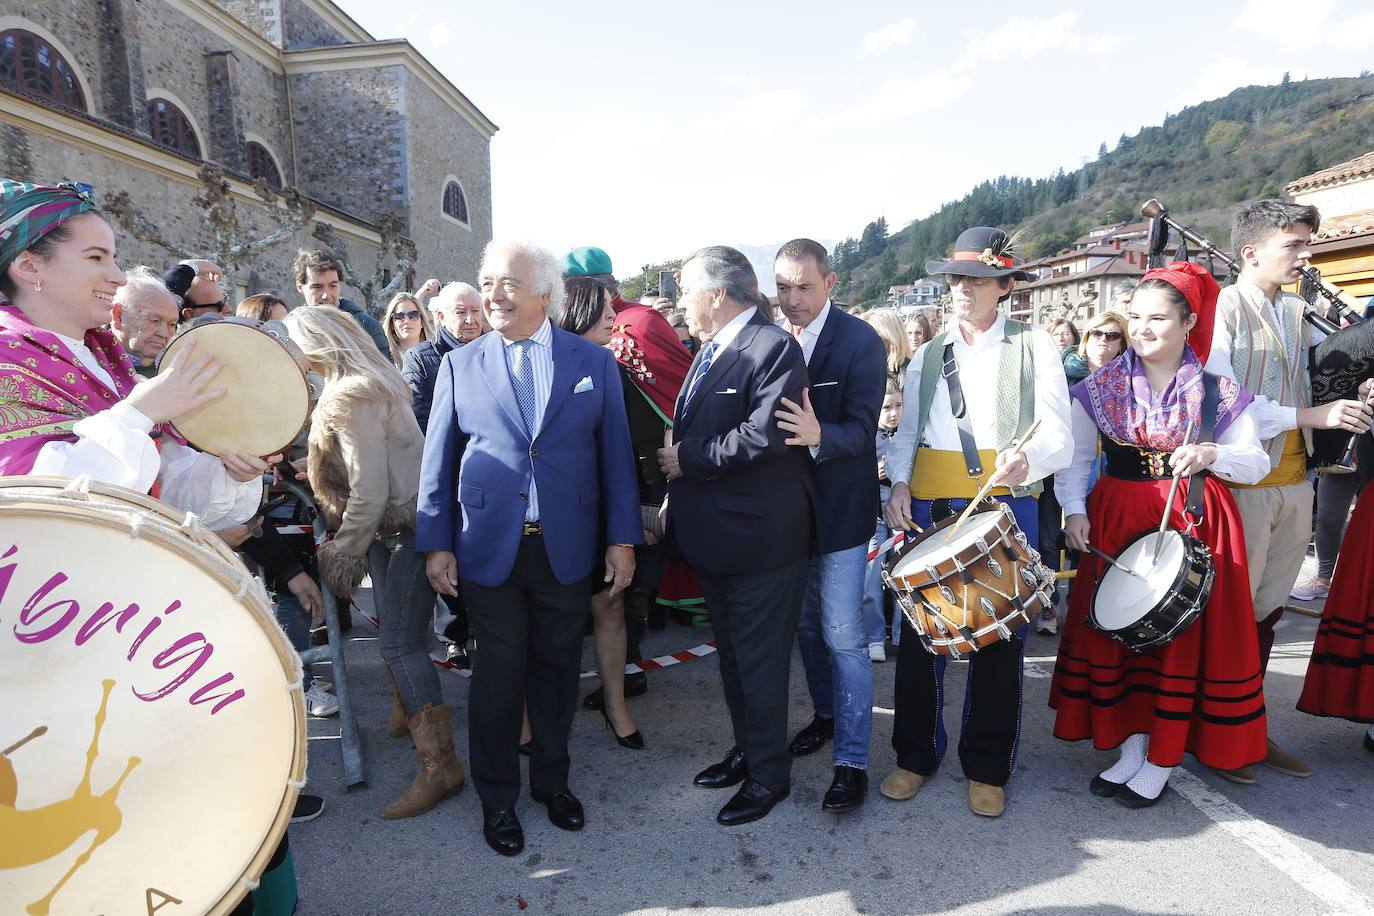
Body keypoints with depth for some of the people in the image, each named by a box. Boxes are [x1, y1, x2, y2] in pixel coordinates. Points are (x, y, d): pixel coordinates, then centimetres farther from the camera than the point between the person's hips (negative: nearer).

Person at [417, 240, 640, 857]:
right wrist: (436, 542, 0)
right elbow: (437, 461, 4)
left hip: (567, 550, 1)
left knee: (557, 668, 14)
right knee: (498, 674, 9)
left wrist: (622, 538, -2)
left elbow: (616, 454, 1)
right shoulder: (459, 366, 3)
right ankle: (497, 799, 30)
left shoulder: (594, 362, 2)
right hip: (489, 549, 0)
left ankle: (551, 779, 37)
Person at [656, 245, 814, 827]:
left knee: (760, 663, 5)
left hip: (758, 537, -9)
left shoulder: (774, 348, -16)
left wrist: (689, 460, -20)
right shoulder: (710, 352, 14)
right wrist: (674, 463, 3)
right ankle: (746, 750, 40)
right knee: (732, 655, 22)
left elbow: (767, 433, -29)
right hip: (713, 537, 9)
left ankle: (769, 775, 24)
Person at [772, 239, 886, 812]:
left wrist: (818, 436, -40)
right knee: (805, 625, 19)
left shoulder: (862, 341, -12)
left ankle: (852, 759, 12)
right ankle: (826, 715, 42)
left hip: (838, 510, -5)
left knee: (843, 636, -1)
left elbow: (861, 430, -21)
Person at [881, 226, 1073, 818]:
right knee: (919, 632, 4)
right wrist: (898, 483, -2)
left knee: (999, 637, 5)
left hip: (1006, 504, -2)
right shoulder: (926, 357, 15)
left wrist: (1027, 461, -26)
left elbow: (1057, 438, -4)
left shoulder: (1036, 348, 5)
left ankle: (987, 769, 23)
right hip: (929, 506, 3)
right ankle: (916, 755, 23)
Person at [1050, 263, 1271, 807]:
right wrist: (1075, 510, -10)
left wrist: (1212, 454, -18)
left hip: (1193, 523, -1)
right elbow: (1074, 459, 5)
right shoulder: (1100, 388, 2)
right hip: (1117, 522, 1)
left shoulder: (1218, 392, 0)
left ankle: (1162, 761, 16)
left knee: (1184, 634, 2)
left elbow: (1257, 464, 2)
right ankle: (1132, 745, 21)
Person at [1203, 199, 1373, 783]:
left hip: (1294, 480, 7)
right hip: (1242, 479, -7)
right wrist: (1311, 415, -19)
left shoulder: (1298, 311, 12)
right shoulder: (1223, 308, -9)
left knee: (1267, 609, 14)